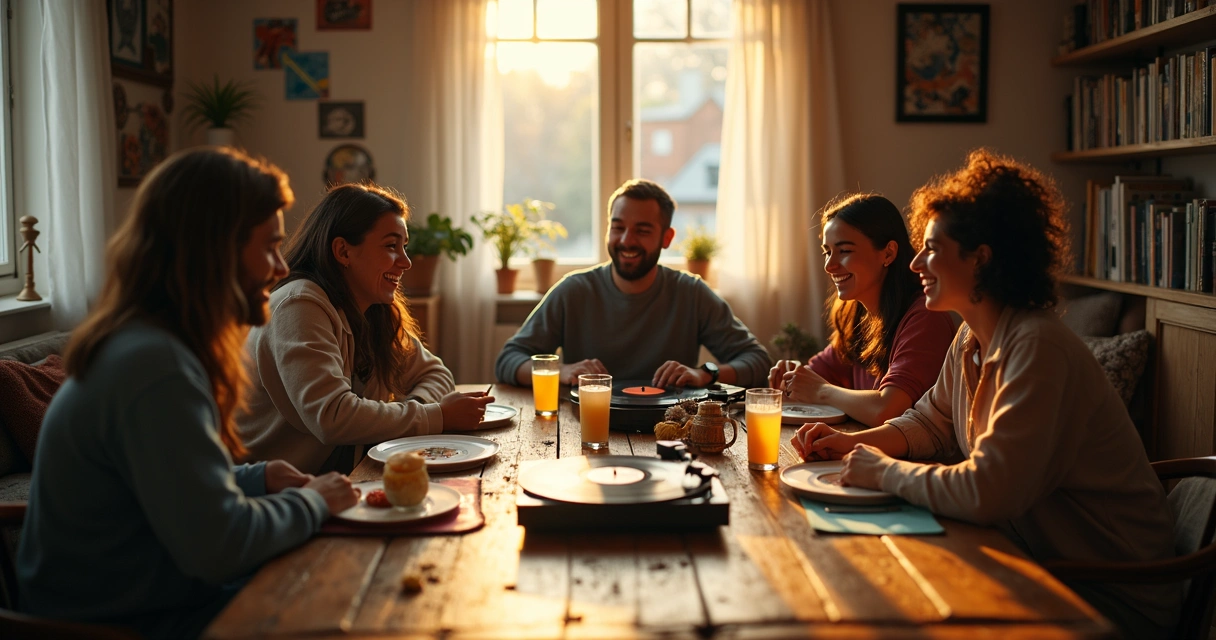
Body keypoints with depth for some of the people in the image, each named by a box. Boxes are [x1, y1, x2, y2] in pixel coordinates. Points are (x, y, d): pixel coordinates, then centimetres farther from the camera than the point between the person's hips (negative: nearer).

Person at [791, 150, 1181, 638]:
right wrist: (854, 443, -1)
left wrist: (884, 471, -18)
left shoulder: (1039, 349, -26)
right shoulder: (971, 339, 3)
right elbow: (930, 424, 18)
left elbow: (986, 494, -33)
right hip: (1035, 558, 7)